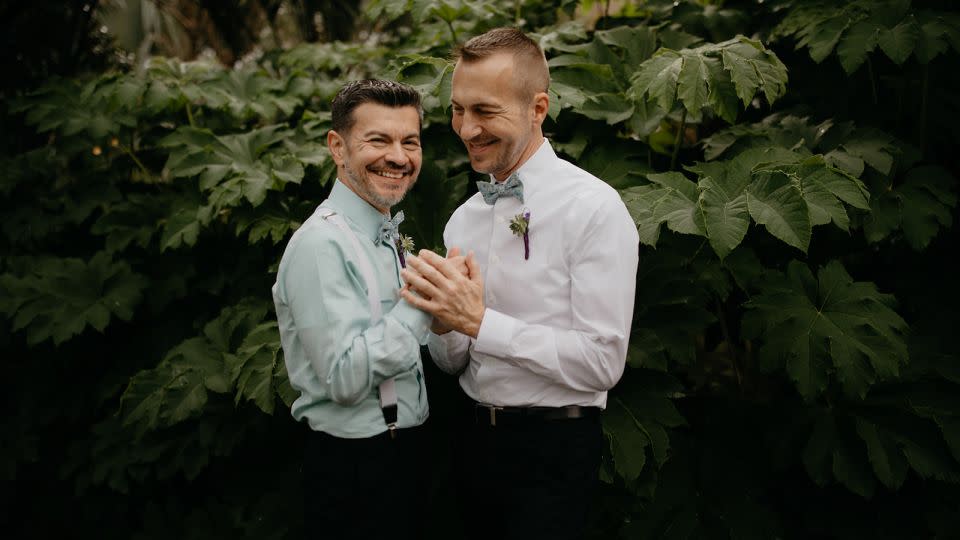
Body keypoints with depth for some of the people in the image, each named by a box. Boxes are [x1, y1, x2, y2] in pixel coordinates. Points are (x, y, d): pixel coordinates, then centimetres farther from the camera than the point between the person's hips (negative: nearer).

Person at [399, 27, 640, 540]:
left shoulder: (594, 208, -14)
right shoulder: (463, 217, 6)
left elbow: (602, 362, -19)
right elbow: (450, 362, 9)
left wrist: (479, 321, -23)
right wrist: (444, 323, -13)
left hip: (554, 447, -6)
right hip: (476, 439, 6)